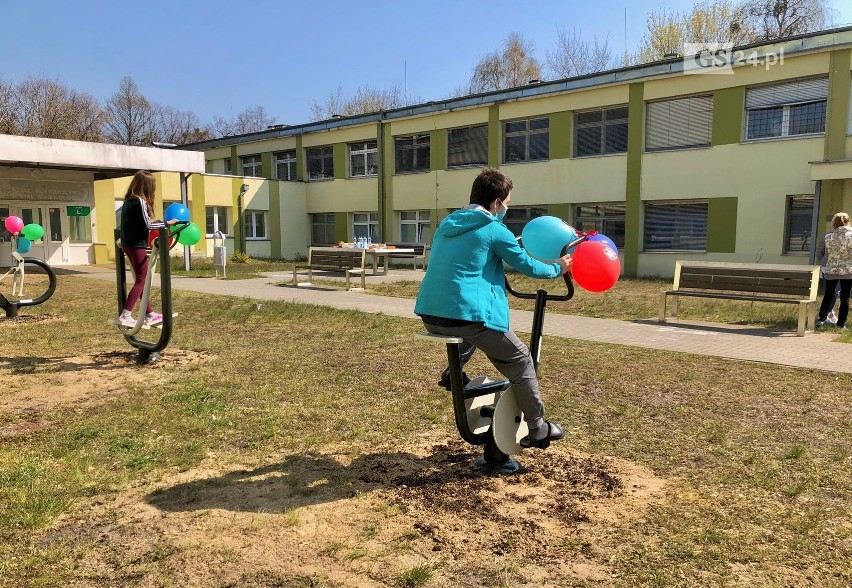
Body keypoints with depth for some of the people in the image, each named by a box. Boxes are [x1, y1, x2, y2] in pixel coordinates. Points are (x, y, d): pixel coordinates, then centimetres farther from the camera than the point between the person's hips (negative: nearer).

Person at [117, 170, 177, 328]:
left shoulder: (128, 200, 12)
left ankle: (150, 314, 18)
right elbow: (147, 225, -15)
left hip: (128, 244, 9)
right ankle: (125, 316, -7)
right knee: (141, 280, -4)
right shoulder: (140, 201, -14)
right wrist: (167, 223, -7)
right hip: (137, 245, -9)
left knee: (142, 279, 13)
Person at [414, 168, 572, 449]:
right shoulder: (494, 230, -4)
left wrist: (512, 246, 46)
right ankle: (537, 430, 15)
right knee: (520, 360, 9)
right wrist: (557, 268, 24)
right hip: (465, 317, -7)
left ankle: (453, 373, 25)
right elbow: (527, 266, 5)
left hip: (429, 315, 8)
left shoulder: (447, 223, 18)